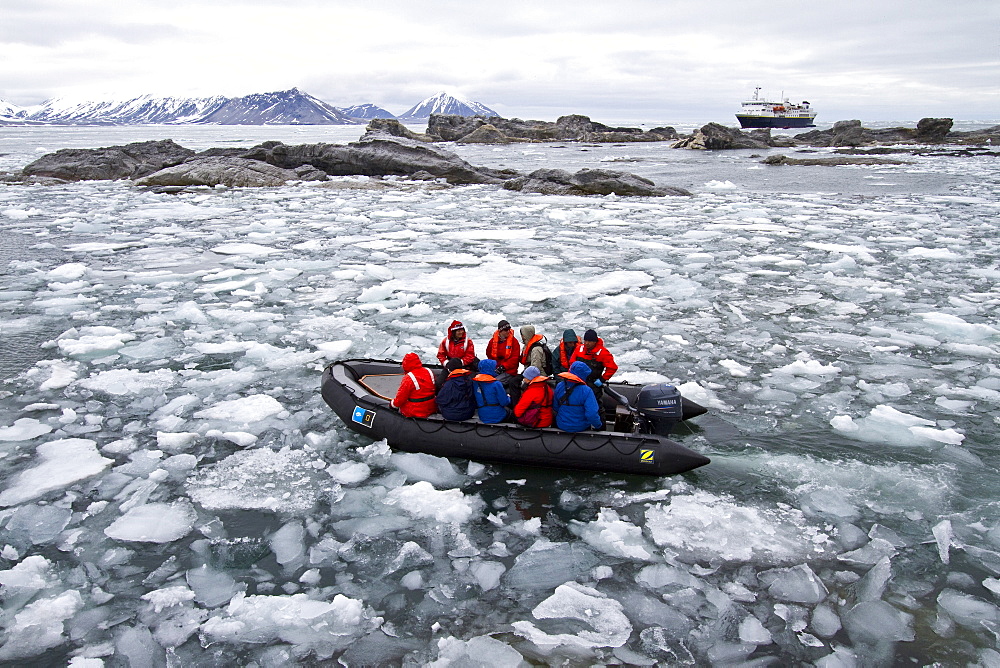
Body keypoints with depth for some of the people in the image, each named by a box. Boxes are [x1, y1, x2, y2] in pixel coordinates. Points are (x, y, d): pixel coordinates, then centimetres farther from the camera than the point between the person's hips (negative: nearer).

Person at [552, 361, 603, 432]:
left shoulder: (559, 386, -9)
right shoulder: (586, 391, -23)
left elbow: (555, 408, 4)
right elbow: (592, 414, -27)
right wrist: (598, 426, -9)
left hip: (561, 426, 5)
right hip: (580, 428, -5)